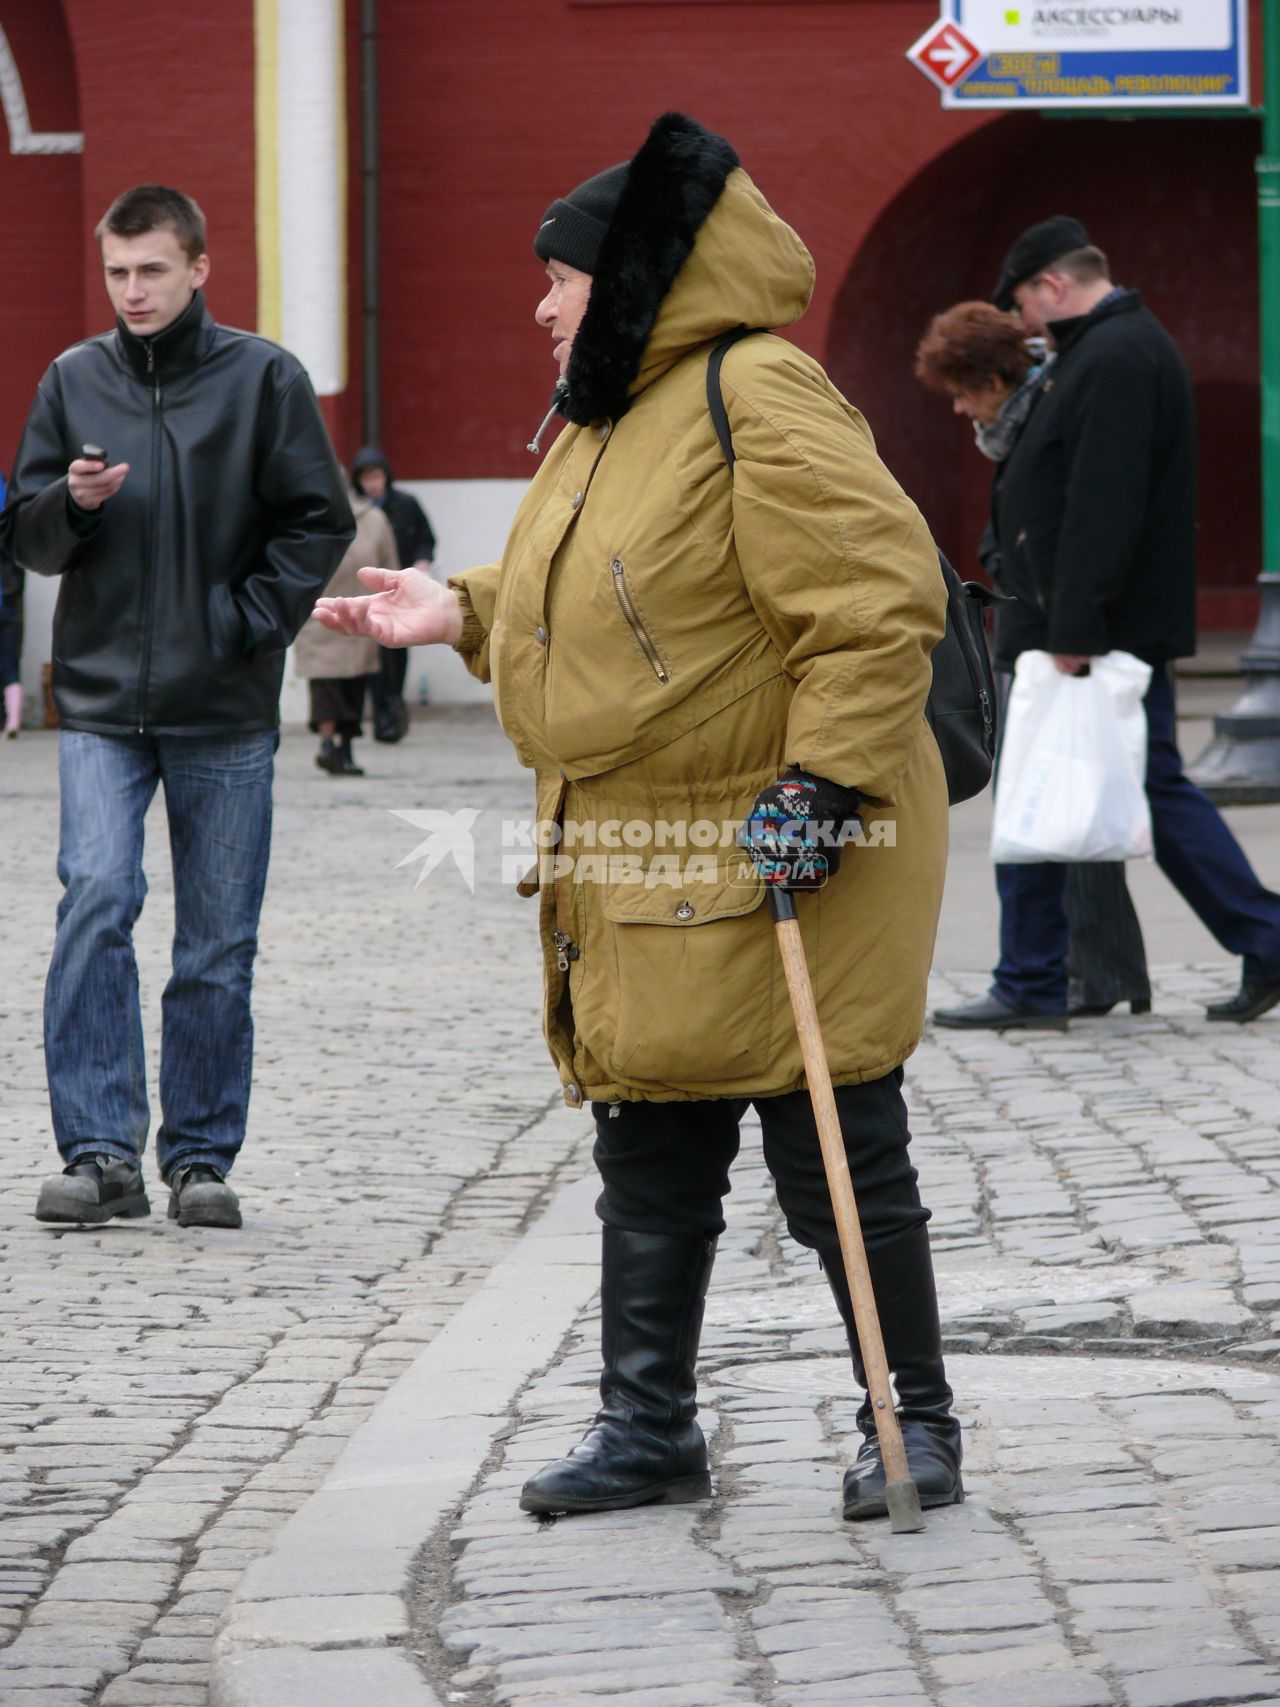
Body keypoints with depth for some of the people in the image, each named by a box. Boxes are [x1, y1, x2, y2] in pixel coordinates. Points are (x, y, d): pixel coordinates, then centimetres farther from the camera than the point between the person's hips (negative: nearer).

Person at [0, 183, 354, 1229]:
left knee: (218, 947, 5)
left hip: (227, 712, -1)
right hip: (101, 702, 1)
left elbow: (320, 522, 3)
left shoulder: (263, 378, 0)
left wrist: (253, 621, -8)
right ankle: (100, 1151, -15)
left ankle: (202, 1156, 16)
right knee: (95, 896, -18)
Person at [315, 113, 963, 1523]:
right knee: (647, 1166, 14)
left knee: (840, 1165, -1)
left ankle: (913, 1420, 10)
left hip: (772, 865, -10)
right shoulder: (604, 417, 14)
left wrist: (820, 781, -25)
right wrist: (464, 612, 13)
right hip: (631, 870, 10)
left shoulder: (759, 401, -17)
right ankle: (649, 1427, 22)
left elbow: (881, 601, -22)